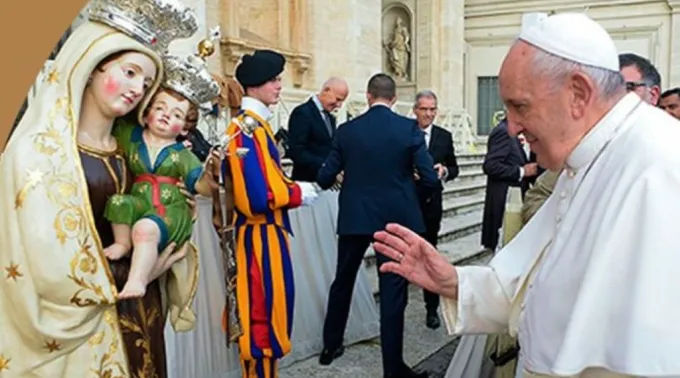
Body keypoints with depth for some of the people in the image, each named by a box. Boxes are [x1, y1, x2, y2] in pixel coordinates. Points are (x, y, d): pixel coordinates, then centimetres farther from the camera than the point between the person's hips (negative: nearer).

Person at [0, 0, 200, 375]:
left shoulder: (124, 150, 5)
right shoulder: (40, 149, -15)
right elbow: (50, 267, -20)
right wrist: (136, 274, -11)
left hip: (135, 316, 6)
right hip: (80, 324, -6)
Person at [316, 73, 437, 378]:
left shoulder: (347, 130, -3)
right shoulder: (409, 129, -7)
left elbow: (325, 178, -1)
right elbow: (430, 179, -9)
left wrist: (343, 178, 22)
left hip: (355, 217, 2)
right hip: (396, 218, -2)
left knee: (342, 281, 19)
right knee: (393, 289, 4)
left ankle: (330, 346, 33)